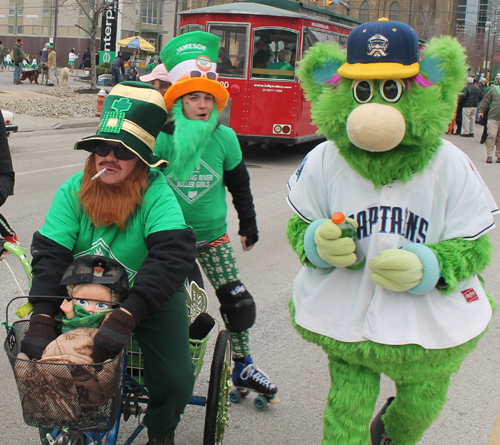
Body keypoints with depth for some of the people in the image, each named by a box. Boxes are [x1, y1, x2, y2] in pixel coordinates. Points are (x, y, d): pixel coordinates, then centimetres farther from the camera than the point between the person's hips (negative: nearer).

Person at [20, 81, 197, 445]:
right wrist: (41, 319, -31)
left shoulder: (157, 193, -22)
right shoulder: (72, 191, -11)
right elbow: (50, 253, -16)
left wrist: (125, 318, -44)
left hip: (152, 298, -3)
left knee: (175, 381, -13)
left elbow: (174, 255, -35)